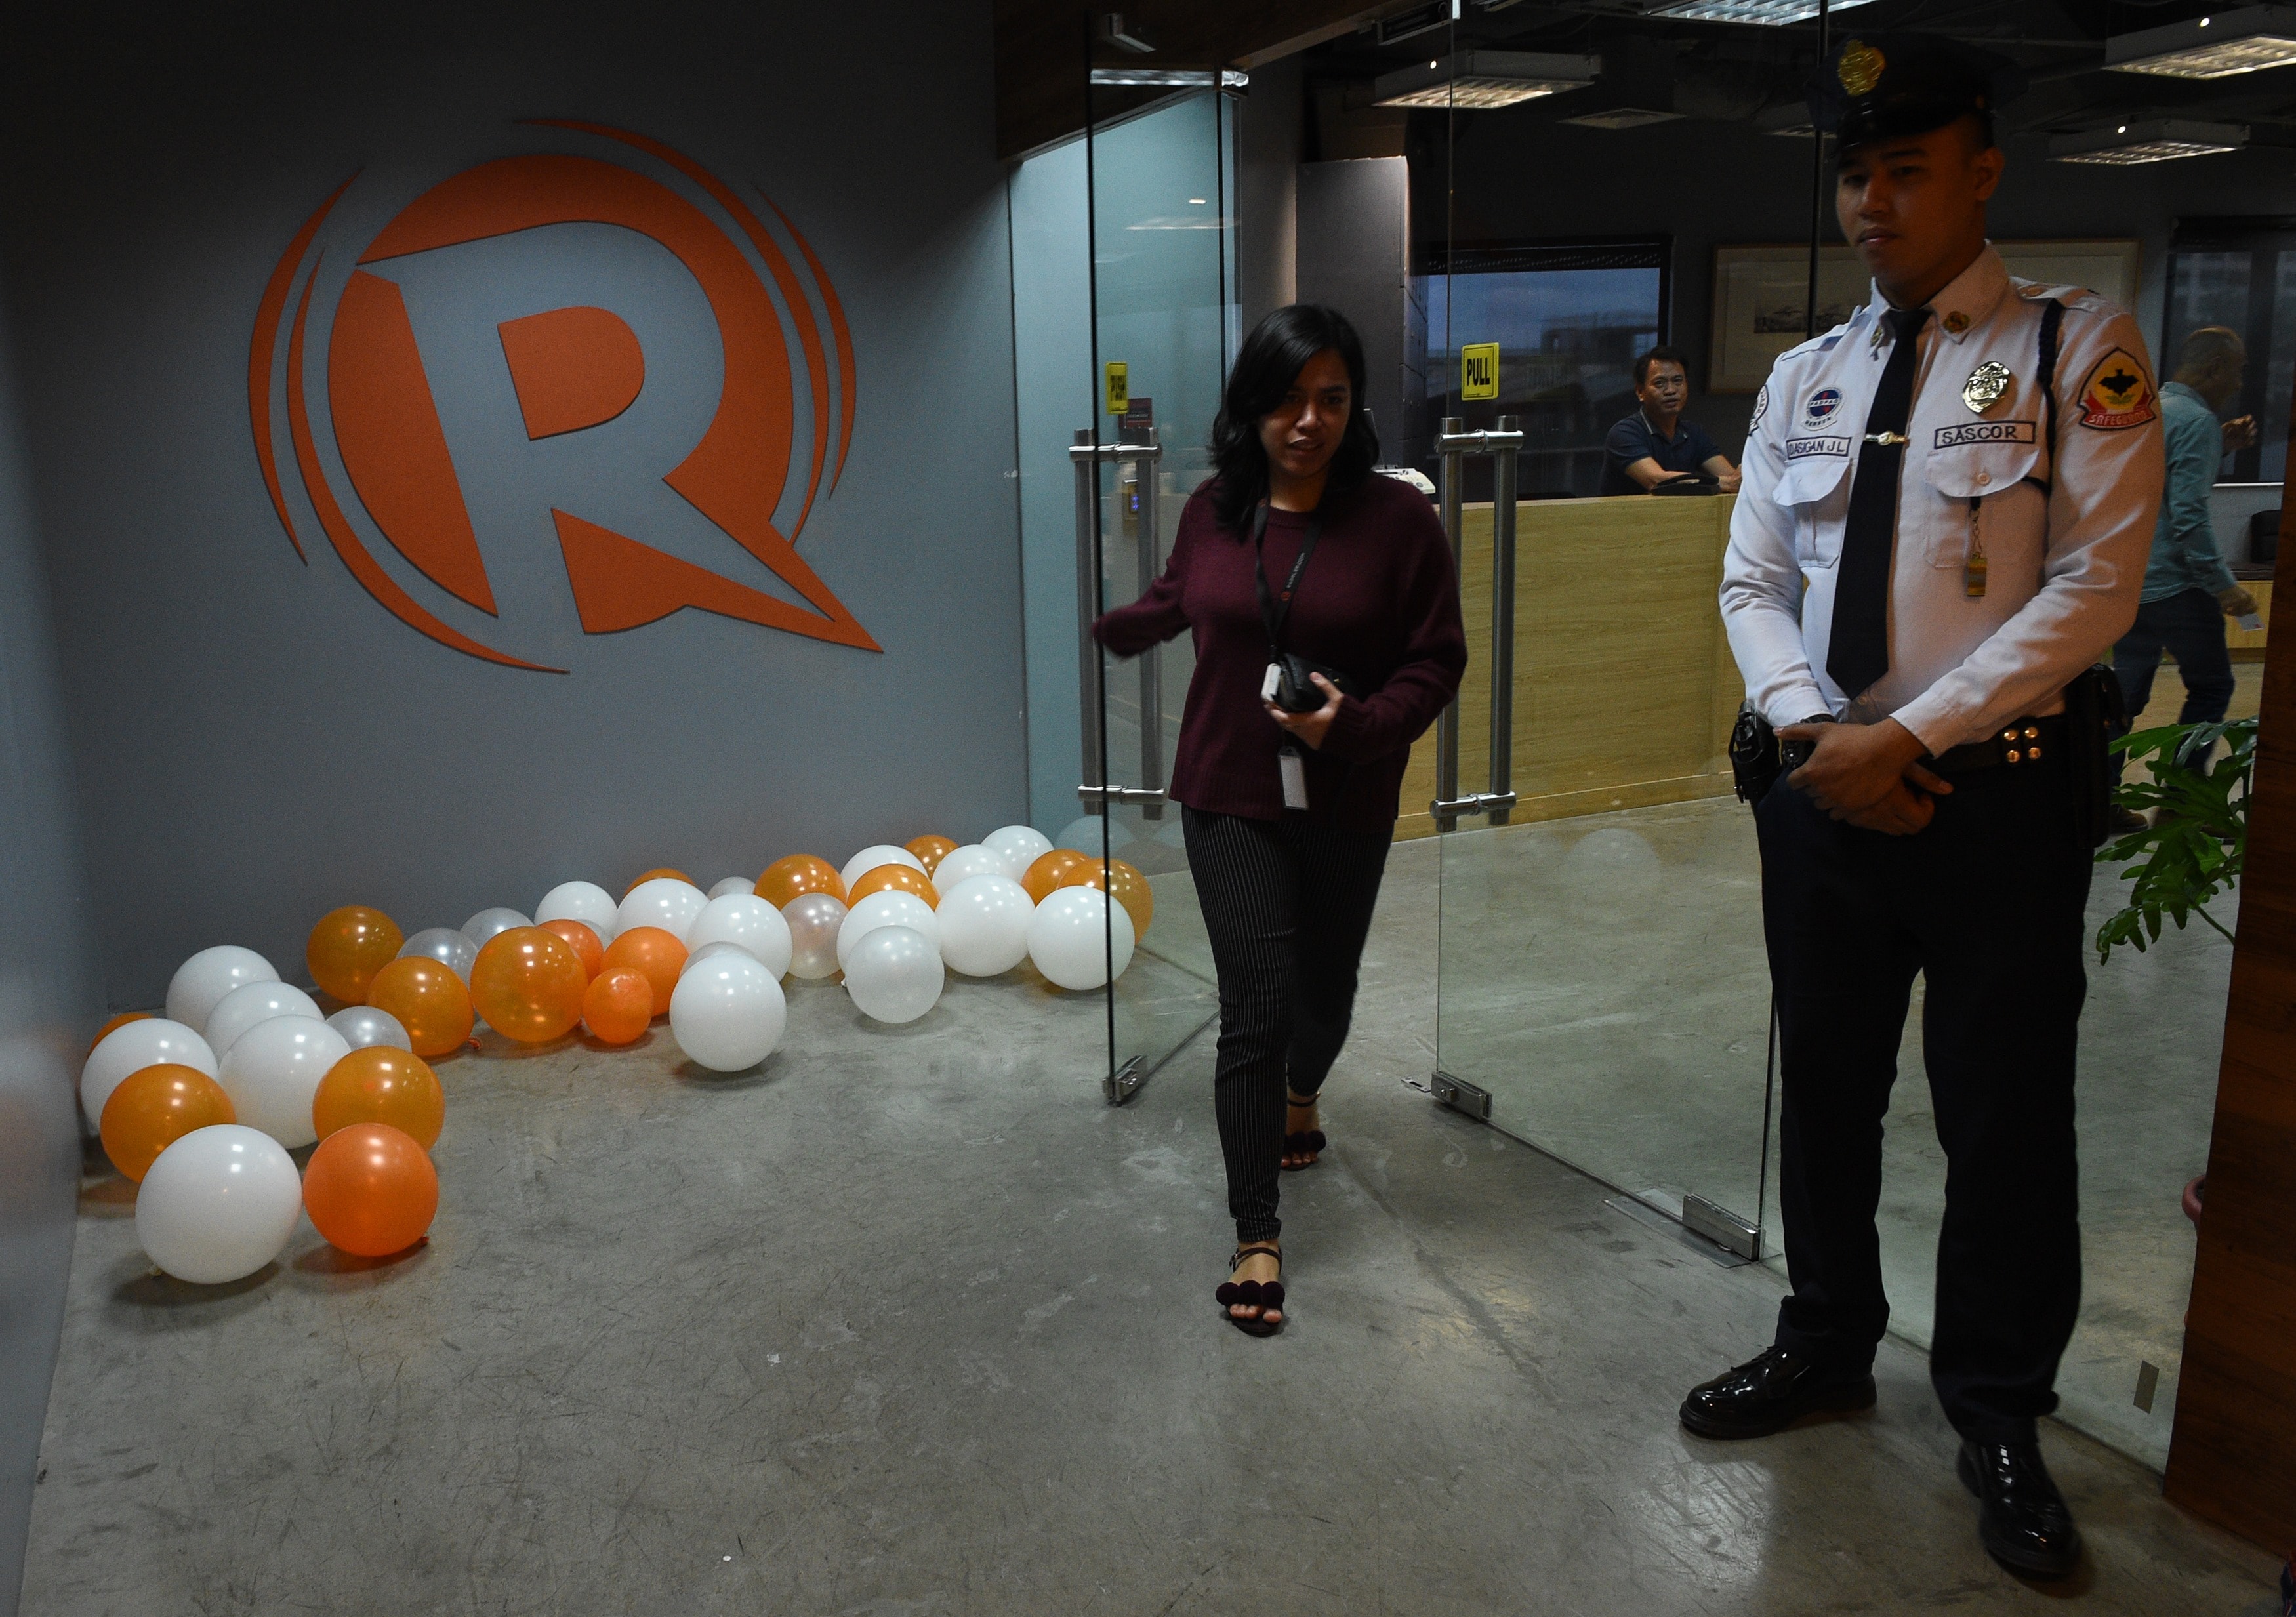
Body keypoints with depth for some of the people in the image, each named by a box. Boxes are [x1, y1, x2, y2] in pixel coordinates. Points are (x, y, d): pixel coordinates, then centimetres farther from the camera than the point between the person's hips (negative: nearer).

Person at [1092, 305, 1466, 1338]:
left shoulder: (1398, 519, -10)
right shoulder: (1214, 510, -2)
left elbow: (1436, 661, -7)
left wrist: (1355, 722, -21)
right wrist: (1093, 629, 25)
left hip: (1347, 806, 0)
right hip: (1231, 798, 0)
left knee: (1324, 983, 18)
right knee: (1256, 1004, -6)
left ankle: (1300, 1098, 55)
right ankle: (1256, 1237, 5)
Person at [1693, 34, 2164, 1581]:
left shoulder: (2081, 350, -5)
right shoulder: (1805, 377, 9)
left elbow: (2093, 588, -13)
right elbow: (1753, 582, 7)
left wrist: (1904, 734, -18)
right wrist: (1813, 728, -10)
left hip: (1996, 796, -4)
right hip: (1823, 792, 5)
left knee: (2005, 1114, 7)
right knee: (1826, 1088, 17)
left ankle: (1999, 1416, 29)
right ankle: (1828, 1347, 38)